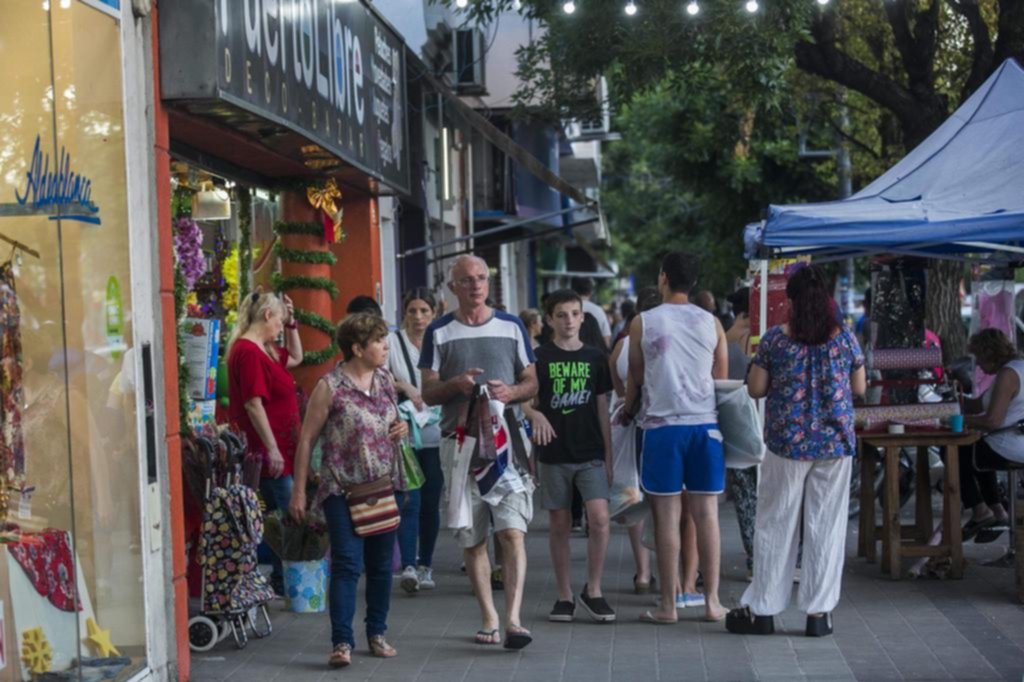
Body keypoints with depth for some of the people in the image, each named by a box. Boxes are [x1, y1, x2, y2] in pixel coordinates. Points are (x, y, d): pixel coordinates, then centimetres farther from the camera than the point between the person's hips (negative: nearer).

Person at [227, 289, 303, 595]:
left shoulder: (265, 350, 15)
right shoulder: (248, 352, -16)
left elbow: (296, 357, 34)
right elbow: (253, 404, -21)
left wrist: (291, 324, 20)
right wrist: (272, 449, -21)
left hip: (281, 450, 11)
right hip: (270, 453, -11)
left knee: (280, 517, 12)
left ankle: (280, 579, 16)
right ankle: (282, 581, -2)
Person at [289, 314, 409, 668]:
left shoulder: (386, 380, 7)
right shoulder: (329, 387, -10)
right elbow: (307, 439, -7)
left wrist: (402, 429, -2)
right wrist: (299, 492, -8)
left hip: (383, 487, 6)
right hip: (343, 490, -6)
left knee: (381, 564, 11)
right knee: (347, 565, -11)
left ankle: (377, 634, 25)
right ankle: (342, 642, -9)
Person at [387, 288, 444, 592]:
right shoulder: (392, 342, 2)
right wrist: (404, 386, -19)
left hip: (435, 435, 3)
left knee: (430, 503, 8)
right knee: (409, 502, -12)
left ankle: (425, 565, 19)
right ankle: (408, 566, -15)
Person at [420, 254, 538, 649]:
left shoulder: (511, 327, 10)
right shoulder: (439, 333, 7)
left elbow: (532, 383, 12)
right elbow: (428, 394, 5)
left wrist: (512, 392, -10)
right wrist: (455, 385, -15)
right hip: (459, 442, 1)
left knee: (512, 530, -14)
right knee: (472, 539, 5)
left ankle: (513, 619, -17)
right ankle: (489, 620, 14)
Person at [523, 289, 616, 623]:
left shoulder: (595, 358, 7)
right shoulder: (541, 358, 0)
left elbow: (602, 409, 10)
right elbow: (523, 398, -2)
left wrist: (609, 456, 8)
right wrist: (535, 415, -25)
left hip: (590, 454, 1)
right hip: (554, 455, -1)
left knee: (599, 518, -13)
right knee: (559, 524, 5)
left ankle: (593, 589, 2)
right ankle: (564, 595, 16)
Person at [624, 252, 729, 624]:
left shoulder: (643, 323, -1)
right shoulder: (711, 323, 5)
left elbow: (635, 378, 8)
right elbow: (721, 378, 11)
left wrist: (628, 412, 25)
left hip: (662, 424, -2)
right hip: (705, 423, 2)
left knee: (667, 516, 2)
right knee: (706, 514, 7)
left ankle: (668, 604, 6)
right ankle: (712, 601, 9)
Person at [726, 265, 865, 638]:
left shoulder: (775, 339, -5)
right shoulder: (844, 337, -1)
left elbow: (755, 388, -1)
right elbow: (859, 388, 6)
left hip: (787, 443, -1)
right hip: (834, 443, 1)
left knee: (776, 525, 7)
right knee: (825, 526, 6)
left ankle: (762, 608, 12)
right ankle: (819, 611, 7)